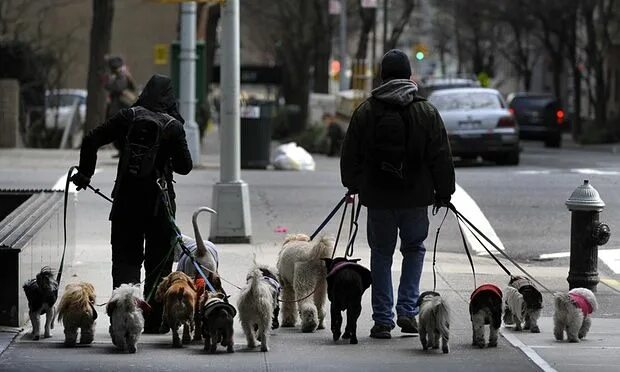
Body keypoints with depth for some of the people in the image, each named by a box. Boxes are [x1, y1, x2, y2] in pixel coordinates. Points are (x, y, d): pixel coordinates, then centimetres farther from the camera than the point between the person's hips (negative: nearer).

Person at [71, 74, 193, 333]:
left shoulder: (129, 117, -3)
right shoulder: (173, 125, -6)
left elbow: (92, 141, -4)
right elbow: (185, 166, -3)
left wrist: (84, 173, 7)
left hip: (127, 199, 1)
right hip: (159, 199, -1)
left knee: (125, 257, 7)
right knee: (158, 261, 9)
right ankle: (154, 320, 8)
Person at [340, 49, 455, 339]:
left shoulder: (365, 112, -1)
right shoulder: (426, 112, -2)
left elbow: (350, 155, 6)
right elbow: (441, 157, 1)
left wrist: (352, 186, 21)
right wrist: (444, 192, 11)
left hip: (377, 196, 0)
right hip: (416, 196, 0)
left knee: (381, 255, 10)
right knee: (414, 249, 17)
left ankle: (383, 320, 7)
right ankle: (407, 311, 6)